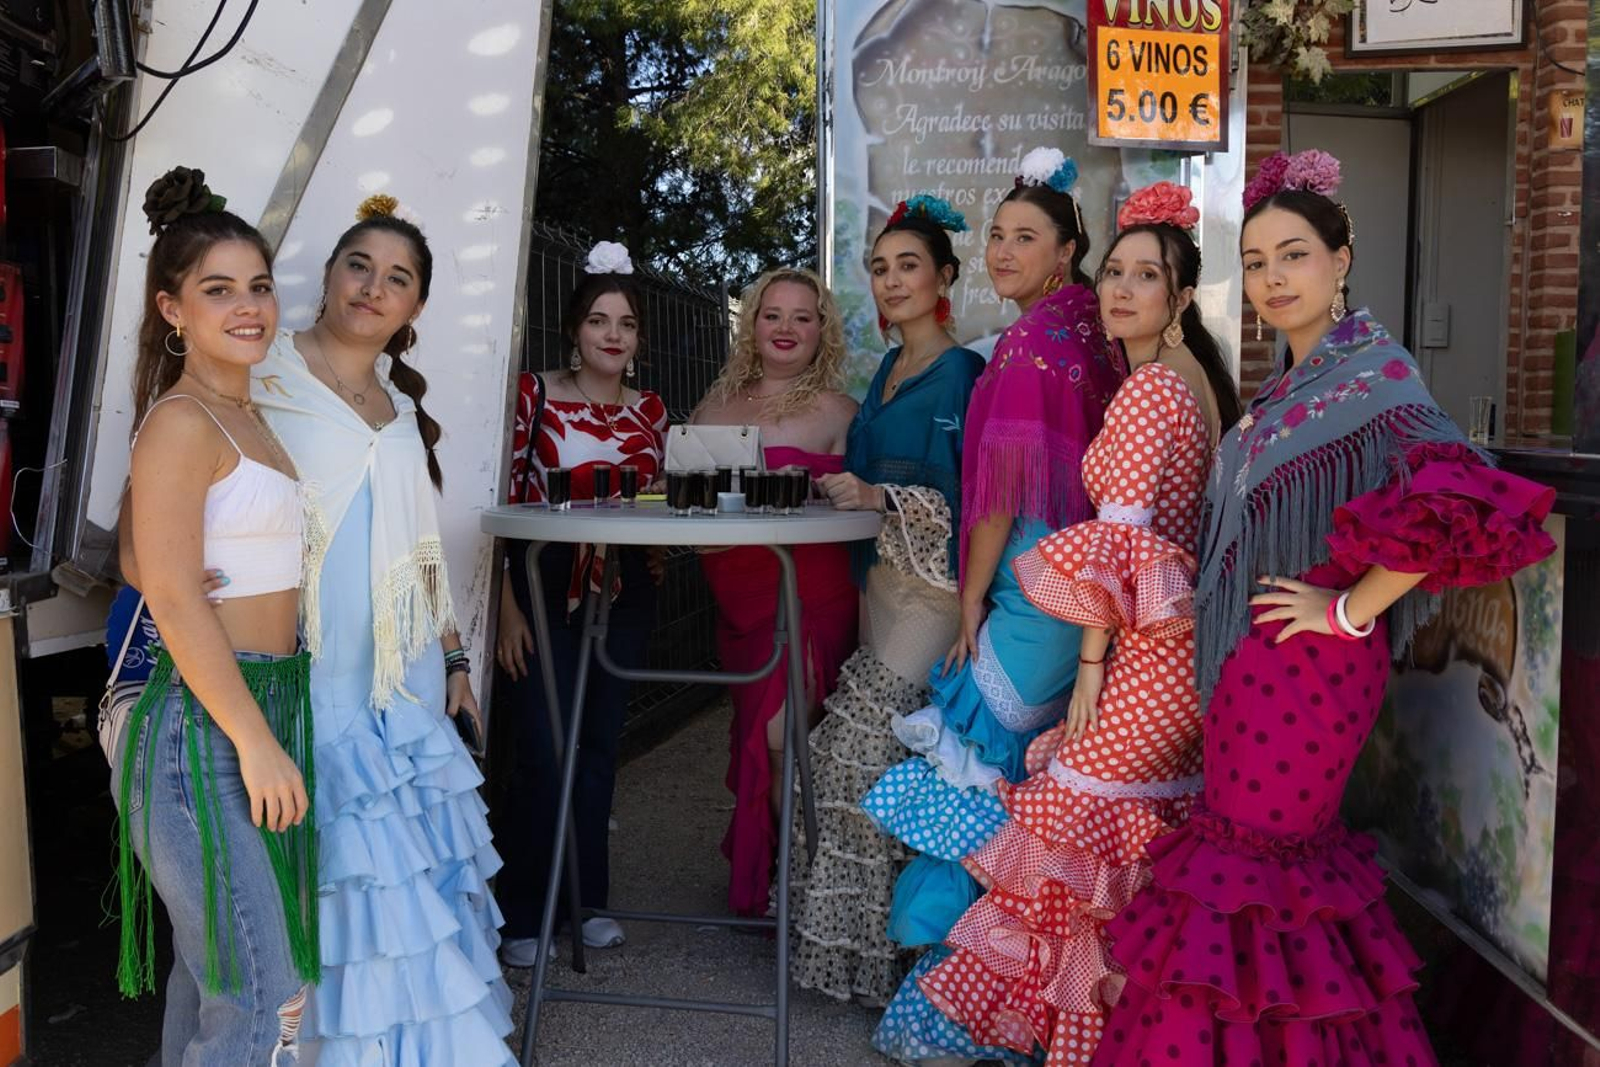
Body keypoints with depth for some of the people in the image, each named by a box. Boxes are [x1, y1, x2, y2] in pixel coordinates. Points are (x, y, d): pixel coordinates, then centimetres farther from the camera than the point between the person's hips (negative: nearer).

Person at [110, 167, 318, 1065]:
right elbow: (174, 597, -18)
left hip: (265, 705, 9)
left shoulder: (250, 417, 15)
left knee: (215, 969, 19)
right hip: (207, 722, -9)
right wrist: (256, 741, -18)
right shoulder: (183, 422, -12)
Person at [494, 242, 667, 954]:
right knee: (544, 755, -5)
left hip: (622, 597, 4)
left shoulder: (650, 411, 9)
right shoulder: (535, 394, -4)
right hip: (545, 592, -4)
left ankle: (586, 900, 25)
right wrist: (507, 607, -11)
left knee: (599, 749, 11)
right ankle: (525, 915, 10)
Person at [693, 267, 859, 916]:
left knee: (779, 735, -10)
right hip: (737, 596, 5)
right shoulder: (718, 404, 12)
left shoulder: (834, 412, -1)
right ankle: (755, 872, 27)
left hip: (809, 591, -5)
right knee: (754, 729, 13)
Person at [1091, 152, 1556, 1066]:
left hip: (1305, 659, -9)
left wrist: (1352, 609, -20)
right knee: (1273, 843, 16)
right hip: (1255, 653, 9)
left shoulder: (1377, 371, -15)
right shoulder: (1291, 383, 13)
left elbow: (1456, 505, -29)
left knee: (1257, 855, 0)